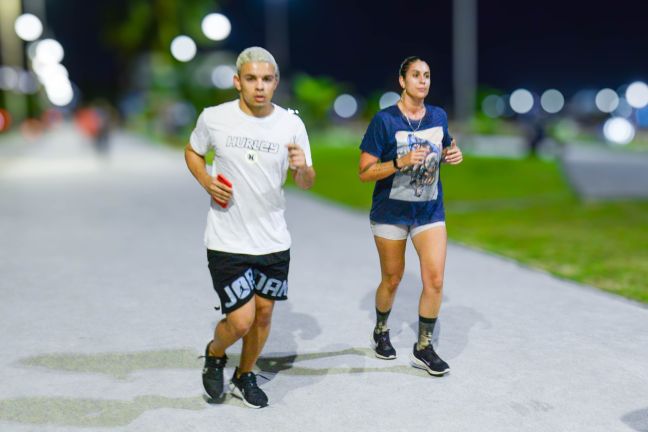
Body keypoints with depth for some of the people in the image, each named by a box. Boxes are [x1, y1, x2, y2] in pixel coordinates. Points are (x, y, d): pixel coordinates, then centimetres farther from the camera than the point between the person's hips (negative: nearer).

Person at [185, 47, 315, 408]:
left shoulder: (292, 124, -4)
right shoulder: (214, 118, -8)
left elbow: (307, 183, 3)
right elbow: (193, 152, 11)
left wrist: (302, 167, -21)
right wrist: (207, 183, -9)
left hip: (274, 241, 3)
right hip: (227, 242, -3)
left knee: (264, 313, 14)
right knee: (241, 320, -7)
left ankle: (245, 377, 40)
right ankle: (214, 354, 29)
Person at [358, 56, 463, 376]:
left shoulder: (439, 116, 1)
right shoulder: (384, 120, -12)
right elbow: (365, 172, -13)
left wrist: (451, 156, -4)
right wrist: (401, 162, -27)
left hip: (430, 212, 3)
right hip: (391, 213, -3)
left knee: (435, 280, -6)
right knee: (392, 279, 11)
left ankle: (423, 348, 10)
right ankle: (381, 332, 38)